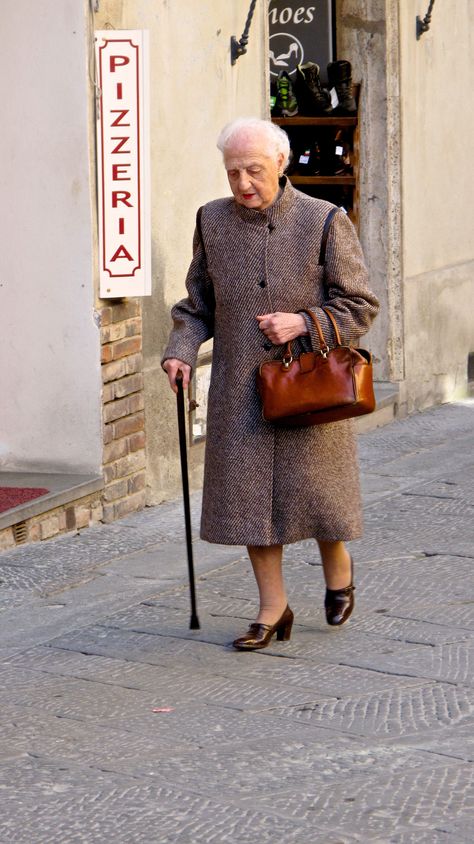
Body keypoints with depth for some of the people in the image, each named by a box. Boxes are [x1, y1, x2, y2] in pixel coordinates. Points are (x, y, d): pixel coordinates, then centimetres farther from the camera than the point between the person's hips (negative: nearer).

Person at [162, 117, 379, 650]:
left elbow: (358, 306, -4)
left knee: (314, 486, 4)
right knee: (247, 492, 2)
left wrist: (303, 323, -18)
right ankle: (273, 607, 13)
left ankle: (337, 568, 34)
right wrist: (181, 351, -6)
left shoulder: (325, 222, -8)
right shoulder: (213, 221, 3)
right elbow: (198, 304, 11)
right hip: (240, 387, 3)